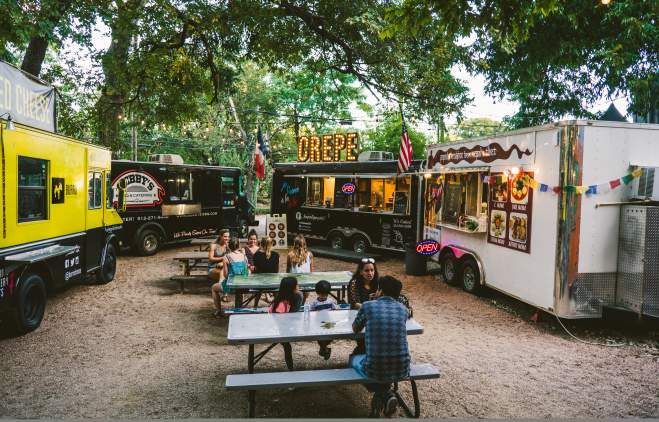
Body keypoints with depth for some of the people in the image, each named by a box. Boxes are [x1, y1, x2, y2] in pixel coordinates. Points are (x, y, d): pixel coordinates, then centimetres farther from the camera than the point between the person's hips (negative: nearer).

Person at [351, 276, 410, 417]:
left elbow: (355, 329, 16)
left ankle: (384, 394, 14)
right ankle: (385, 393, 21)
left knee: (354, 359, 31)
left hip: (375, 370, -3)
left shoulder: (368, 306, -2)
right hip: (402, 370, 3)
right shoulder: (403, 309, 5)